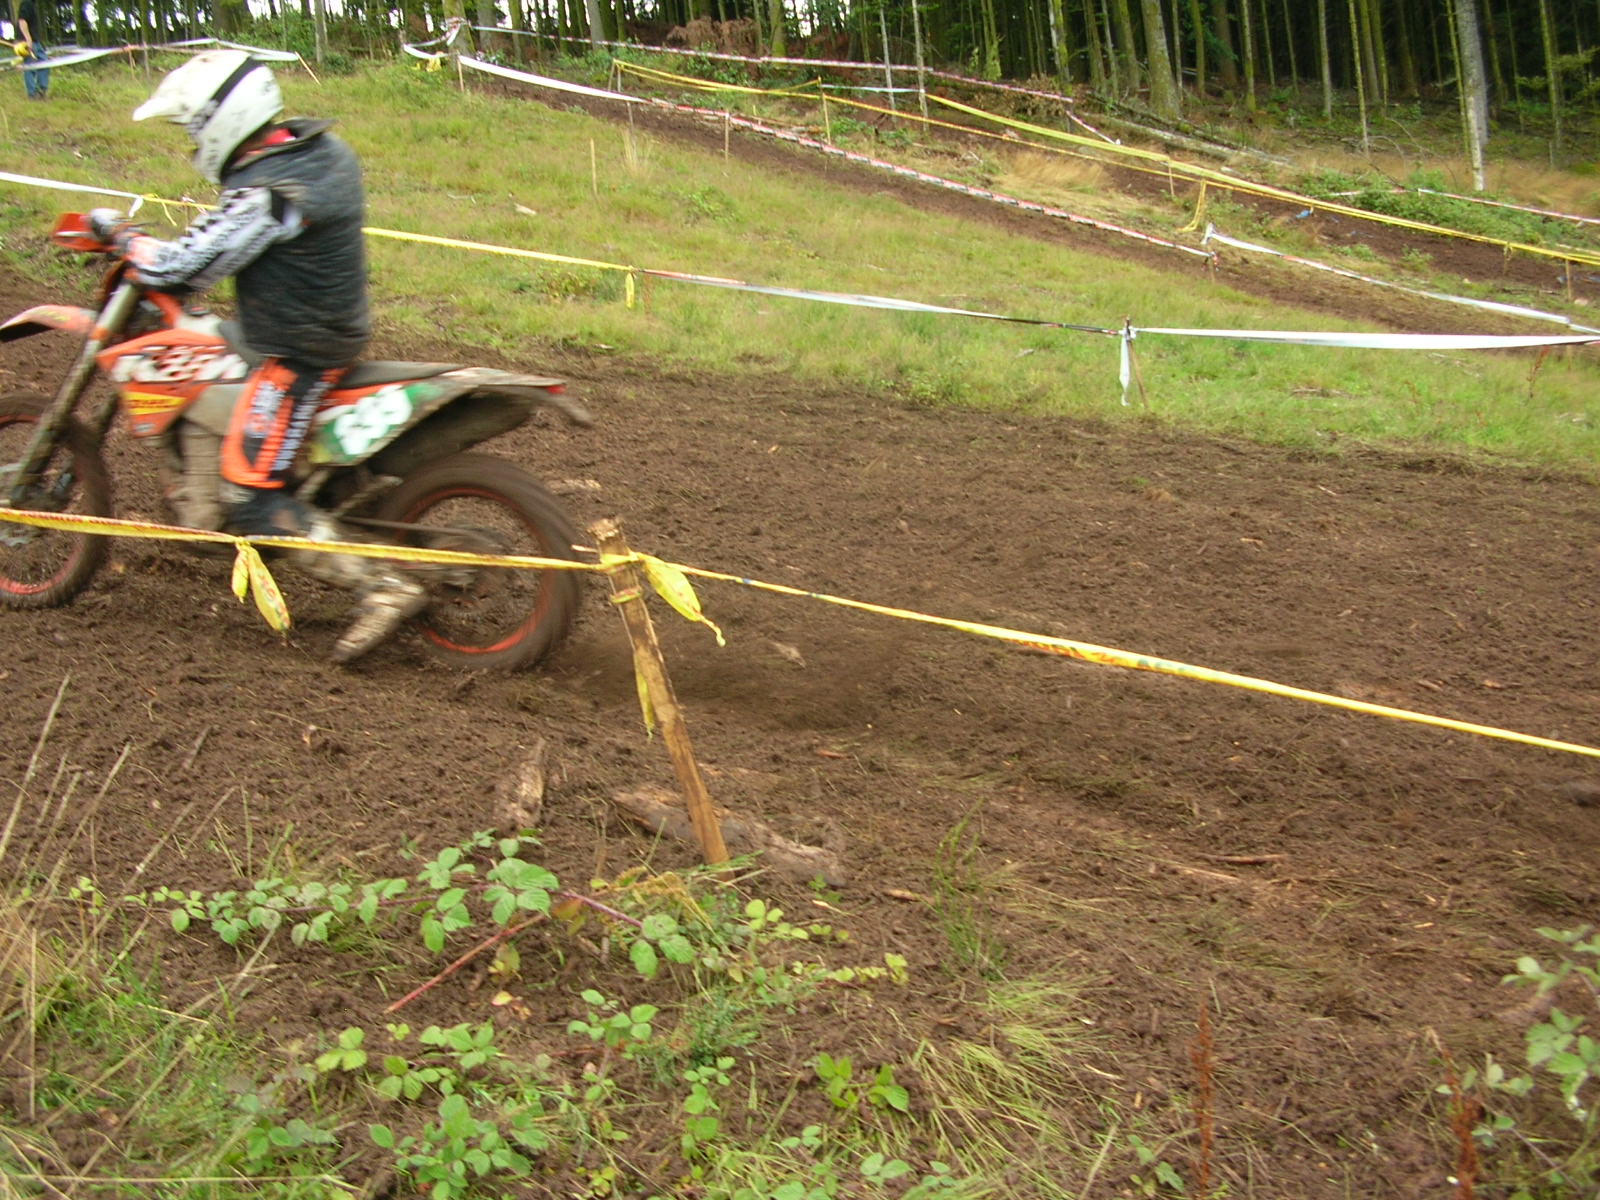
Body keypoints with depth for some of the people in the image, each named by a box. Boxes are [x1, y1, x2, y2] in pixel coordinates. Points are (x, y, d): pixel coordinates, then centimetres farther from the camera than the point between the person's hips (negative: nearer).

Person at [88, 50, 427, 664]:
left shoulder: (265, 195, -25)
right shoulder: (321, 147, 3)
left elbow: (179, 268, -21)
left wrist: (120, 232, -4)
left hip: (298, 356, -10)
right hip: (340, 329, 10)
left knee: (253, 497, -6)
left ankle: (385, 586, -10)